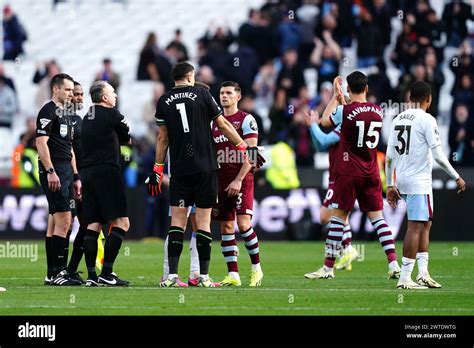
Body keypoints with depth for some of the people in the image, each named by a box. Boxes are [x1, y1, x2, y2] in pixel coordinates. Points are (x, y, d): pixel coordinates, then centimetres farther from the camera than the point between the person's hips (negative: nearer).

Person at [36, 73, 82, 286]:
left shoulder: (65, 114, 21)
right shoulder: (48, 111, -8)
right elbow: (41, 142, -16)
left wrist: (75, 177, 22)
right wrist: (50, 171, -23)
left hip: (65, 172, 10)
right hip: (54, 172, -10)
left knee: (55, 224, 9)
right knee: (63, 220, -15)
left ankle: (52, 274, 10)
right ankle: (56, 272, -16)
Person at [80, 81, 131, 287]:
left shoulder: (87, 117, 18)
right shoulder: (111, 115, -3)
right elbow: (127, 138, 11)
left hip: (87, 172, 8)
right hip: (107, 171, -8)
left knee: (93, 224, 5)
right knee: (121, 222, -6)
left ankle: (91, 275, -3)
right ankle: (106, 273, -13)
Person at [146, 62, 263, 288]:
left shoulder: (164, 102, 5)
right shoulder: (201, 94, 0)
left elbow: (163, 138, 9)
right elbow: (223, 125, 3)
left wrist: (158, 170, 17)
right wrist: (245, 148, 12)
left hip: (180, 169, 2)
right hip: (205, 168, -2)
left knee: (177, 220, 2)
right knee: (203, 220, 1)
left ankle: (172, 275, -6)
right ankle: (204, 276, 1)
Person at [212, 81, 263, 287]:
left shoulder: (246, 120, -3)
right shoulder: (214, 123, 14)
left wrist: (238, 180, -16)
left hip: (242, 180, -6)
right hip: (221, 181, 6)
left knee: (243, 224, -16)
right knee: (226, 227, 3)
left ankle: (256, 268, 0)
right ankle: (233, 275, 5)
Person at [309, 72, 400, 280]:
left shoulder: (345, 111, -13)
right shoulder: (378, 111, 3)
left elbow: (325, 121, 6)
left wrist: (336, 97, 14)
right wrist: (343, 100, 26)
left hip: (348, 173, -4)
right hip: (371, 173, 5)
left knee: (338, 216, 1)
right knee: (377, 217, 7)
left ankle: (328, 268, 4)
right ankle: (393, 264, -3)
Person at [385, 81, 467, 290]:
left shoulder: (398, 119, 11)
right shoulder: (427, 120, -11)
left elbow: (389, 157, 11)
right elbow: (438, 156, -13)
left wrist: (390, 185, 17)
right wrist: (457, 178, -3)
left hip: (401, 179, 8)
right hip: (419, 182, -8)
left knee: (425, 224, 16)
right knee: (416, 227, -7)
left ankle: (423, 273, 11)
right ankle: (405, 279, -11)